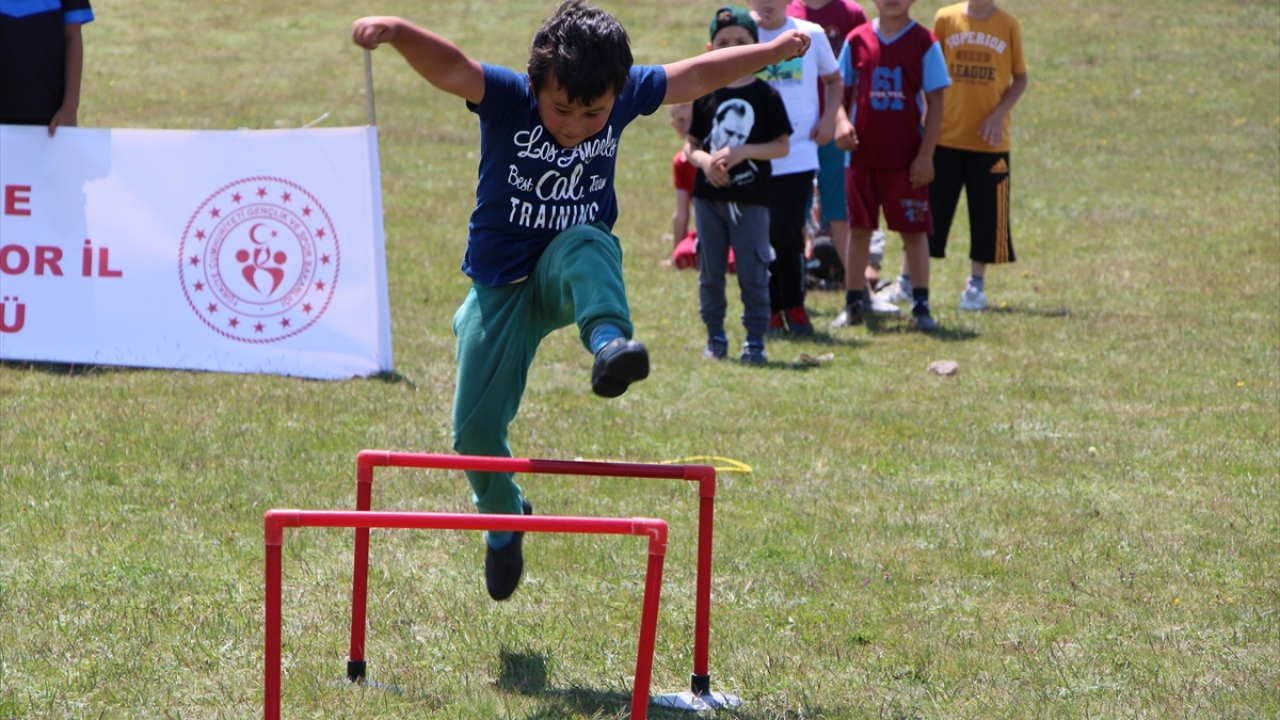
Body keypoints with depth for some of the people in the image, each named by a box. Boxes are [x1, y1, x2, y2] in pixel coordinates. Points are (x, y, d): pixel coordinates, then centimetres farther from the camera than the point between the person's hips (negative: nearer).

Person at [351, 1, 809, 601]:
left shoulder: (626, 97, -12)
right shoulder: (506, 99, -21)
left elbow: (698, 76, 5)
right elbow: (449, 67, -41)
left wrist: (773, 51, 14)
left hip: (570, 279, 0)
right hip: (499, 290, 0)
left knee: (587, 242, -35)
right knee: (475, 429, 2)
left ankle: (610, 341, -55)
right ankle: (504, 521, 30)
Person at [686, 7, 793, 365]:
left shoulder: (766, 95, -2)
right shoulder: (705, 96, 5)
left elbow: (782, 145, -3)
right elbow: (691, 146, 9)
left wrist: (741, 152, -16)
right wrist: (704, 160, -13)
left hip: (751, 197, -3)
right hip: (708, 196, 3)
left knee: (752, 272, -1)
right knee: (710, 272, 8)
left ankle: (755, 341, 6)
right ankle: (715, 339, 18)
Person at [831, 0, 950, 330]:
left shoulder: (924, 43, -3)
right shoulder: (857, 40, 3)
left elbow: (935, 102, -3)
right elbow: (841, 89, 10)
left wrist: (925, 154, -8)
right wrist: (841, 120, -12)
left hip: (907, 157, -2)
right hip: (863, 154, 2)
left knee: (914, 230, 0)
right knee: (859, 229, 8)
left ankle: (920, 305, 5)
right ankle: (854, 302, 15)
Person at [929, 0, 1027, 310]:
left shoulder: (1009, 26, 0)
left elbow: (1019, 78, 4)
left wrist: (999, 114, -10)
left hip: (990, 141, 0)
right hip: (946, 136, 0)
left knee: (987, 215, 3)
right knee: (927, 210, 2)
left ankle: (976, 284, 17)